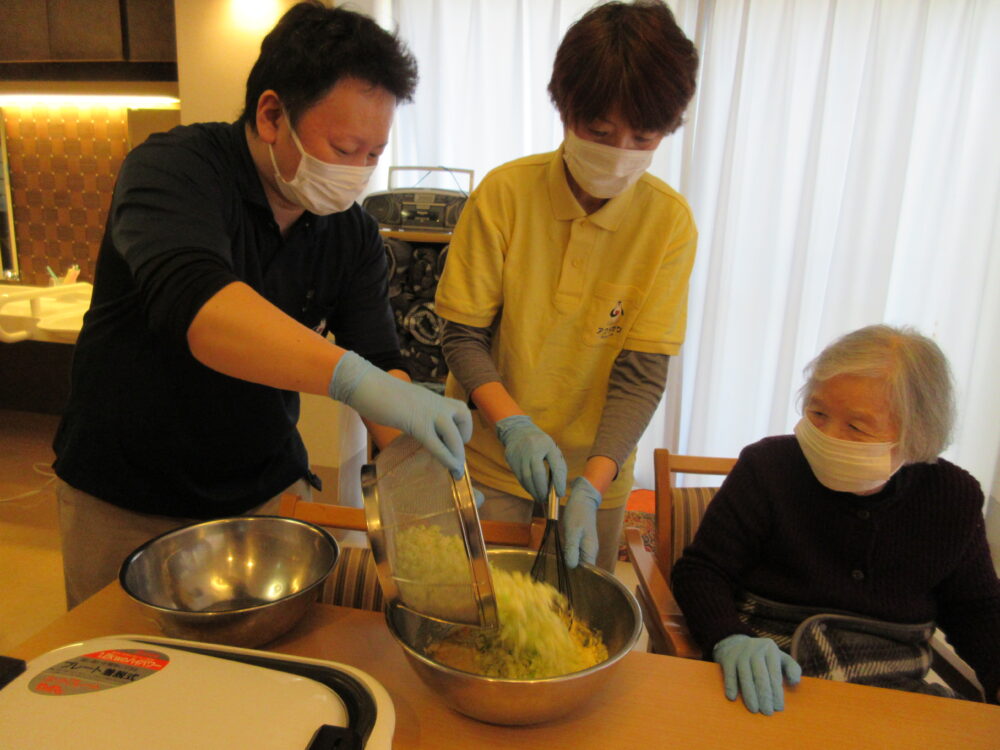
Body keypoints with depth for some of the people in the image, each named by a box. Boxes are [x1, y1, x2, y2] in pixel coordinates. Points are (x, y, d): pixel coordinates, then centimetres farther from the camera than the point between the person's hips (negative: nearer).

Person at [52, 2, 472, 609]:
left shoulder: (355, 234, -5)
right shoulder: (173, 168, -20)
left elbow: (380, 363, -11)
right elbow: (191, 302, -40)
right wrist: (352, 376, -53)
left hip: (268, 489, 4)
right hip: (126, 506, -3)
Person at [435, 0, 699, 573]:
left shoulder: (669, 220, -12)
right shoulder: (505, 193, -14)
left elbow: (641, 374, -13)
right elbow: (463, 334, -9)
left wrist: (590, 487, -25)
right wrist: (512, 423, -25)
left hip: (597, 467, 1)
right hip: (490, 460, -1)